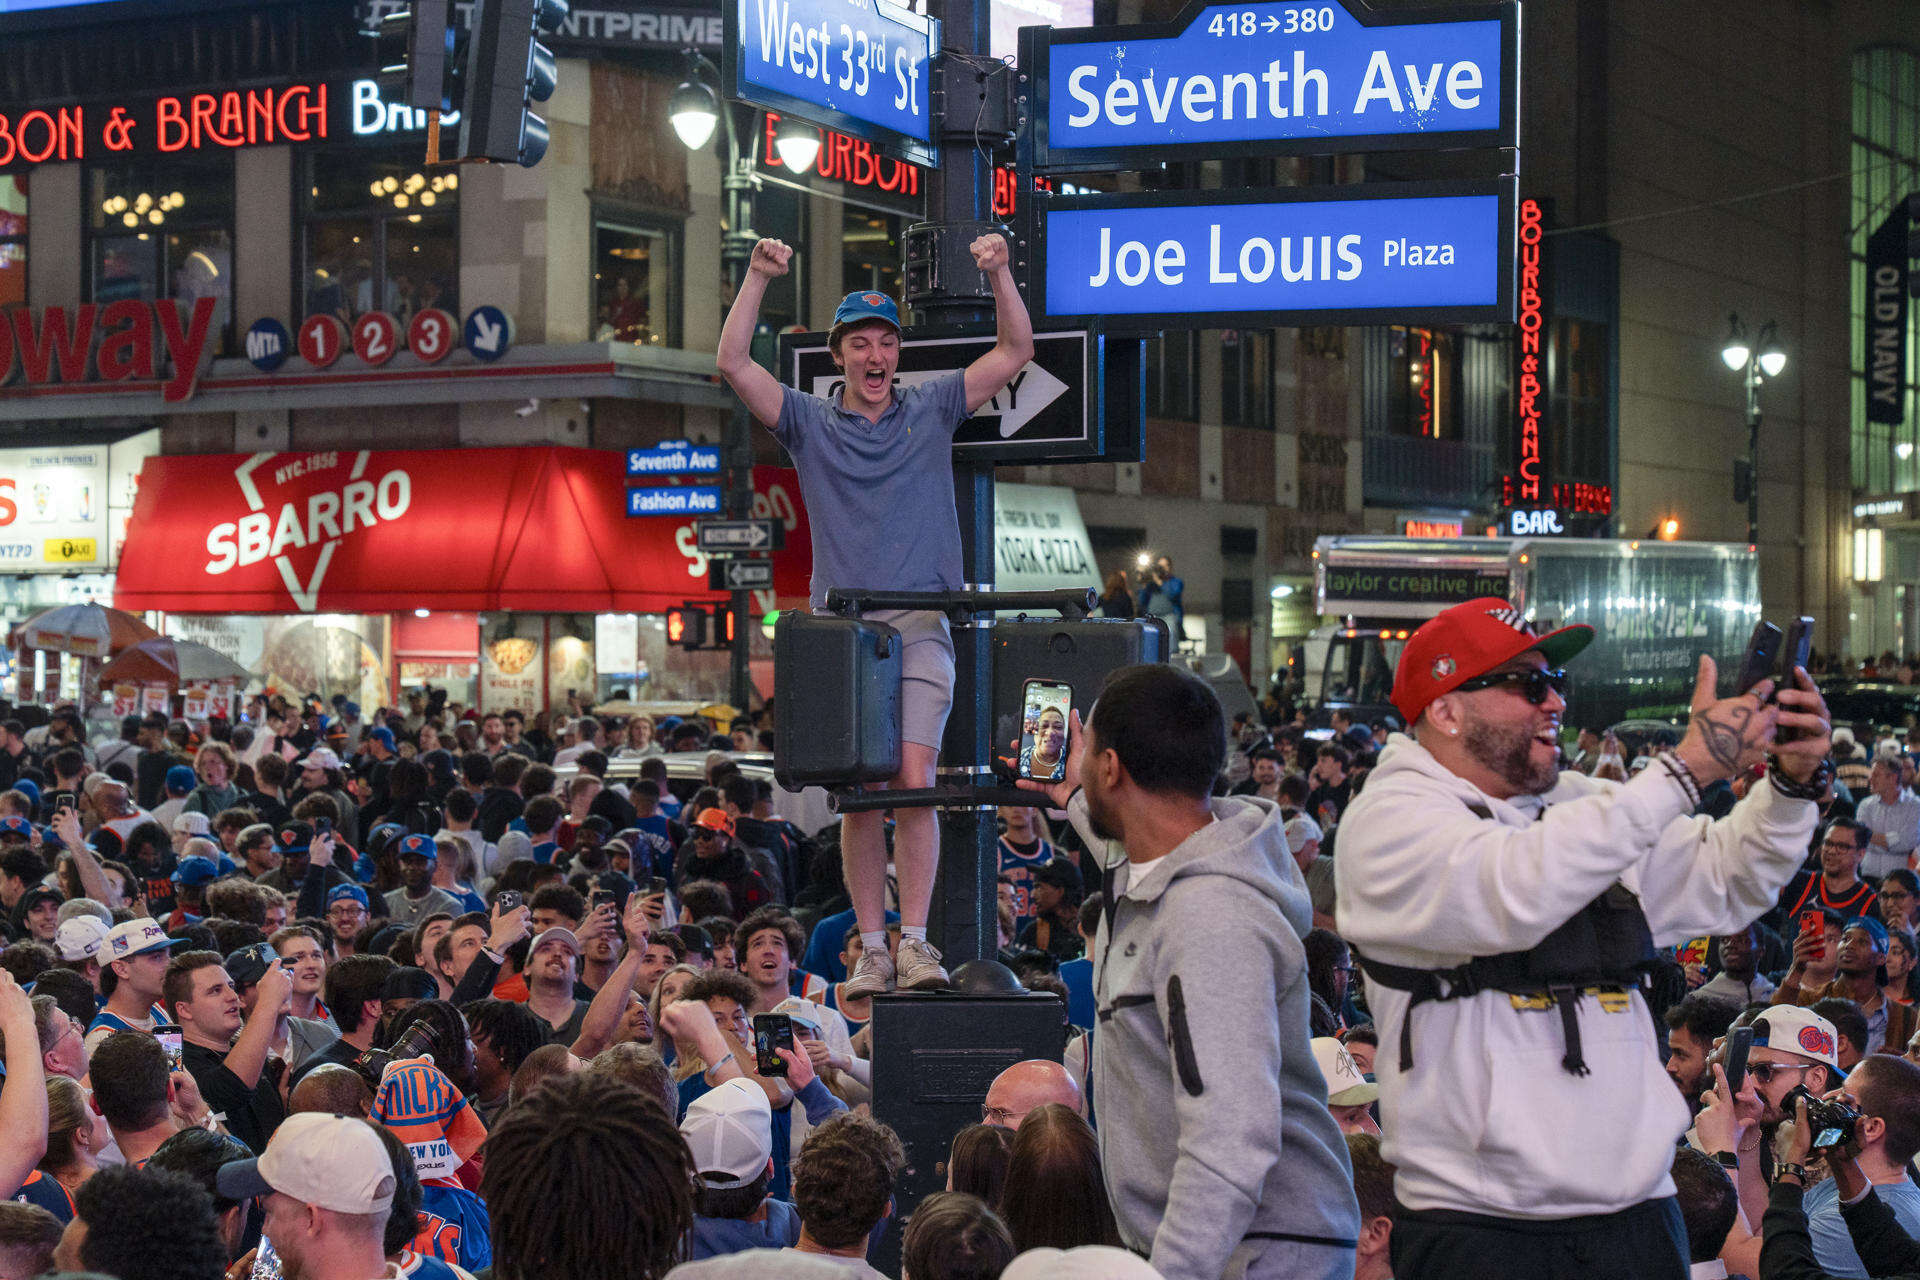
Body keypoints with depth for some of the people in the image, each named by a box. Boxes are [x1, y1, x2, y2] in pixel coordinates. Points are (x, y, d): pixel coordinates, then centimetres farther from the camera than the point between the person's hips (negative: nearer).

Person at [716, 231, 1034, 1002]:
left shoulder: (931, 411, 13)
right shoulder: (810, 424, 11)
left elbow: (1015, 353, 11)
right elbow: (734, 364, 1)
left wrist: (999, 274, -2)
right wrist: (758, 280, -7)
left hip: (920, 625, -1)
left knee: (915, 779, -14)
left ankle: (916, 941, -12)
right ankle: (872, 949, 5)